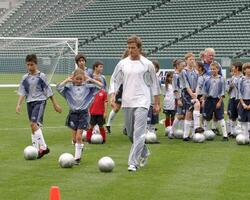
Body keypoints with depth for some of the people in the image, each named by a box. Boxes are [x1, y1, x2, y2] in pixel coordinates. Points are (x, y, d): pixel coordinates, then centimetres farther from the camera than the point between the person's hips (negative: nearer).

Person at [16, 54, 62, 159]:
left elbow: (48, 91, 1)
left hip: (40, 101, -5)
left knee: (34, 123, -21)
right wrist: (18, 104, -4)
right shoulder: (25, 78, 7)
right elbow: (22, 92, 8)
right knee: (33, 126, 8)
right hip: (30, 102, 5)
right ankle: (36, 149, 14)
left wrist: (55, 104, 4)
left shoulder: (41, 76, -4)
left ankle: (43, 147, -19)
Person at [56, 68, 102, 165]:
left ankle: (77, 157, -1)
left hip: (83, 113, -2)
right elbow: (58, 87, -11)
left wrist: (90, 79, -6)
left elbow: (101, 86, -4)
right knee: (75, 138, 6)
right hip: (73, 113, 2)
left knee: (78, 137, -7)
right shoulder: (70, 87, 1)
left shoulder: (87, 86, 0)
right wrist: (67, 80, -9)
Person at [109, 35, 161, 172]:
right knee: (130, 133, 12)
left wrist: (156, 103, 7)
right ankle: (144, 153, 36)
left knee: (138, 133, -14)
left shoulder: (147, 64, 0)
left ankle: (133, 163, -15)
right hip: (127, 103, 4)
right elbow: (114, 80, 12)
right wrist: (113, 95, -3)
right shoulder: (122, 63, 7)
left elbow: (154, 84, 7)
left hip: (142, 103, -4)